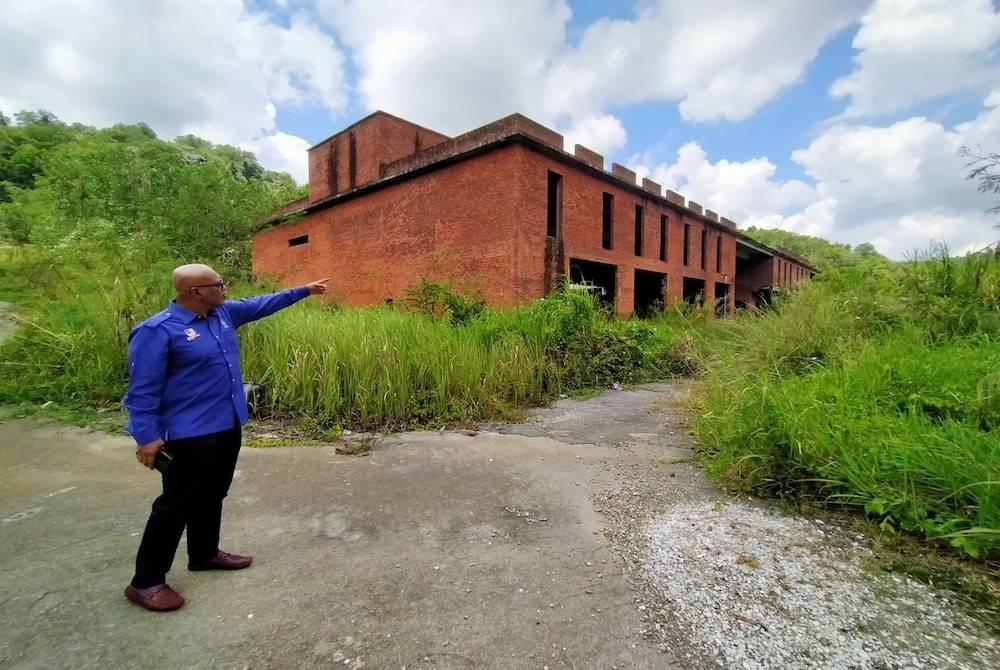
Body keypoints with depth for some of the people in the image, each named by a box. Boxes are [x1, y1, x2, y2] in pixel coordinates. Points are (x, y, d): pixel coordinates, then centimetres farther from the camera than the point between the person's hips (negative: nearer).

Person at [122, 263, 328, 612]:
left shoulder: (223, 313, 5)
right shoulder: (158, 331, -18)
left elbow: (262, 304, 18)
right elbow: (143, 390, -16)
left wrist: (304, 290, 20)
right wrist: (147, 437, -17)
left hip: (227, 426, 8)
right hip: (190, 435, -8)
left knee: (212, 495, 20)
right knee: (176, 505, 1)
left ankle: (204, 554, 38)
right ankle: (145, 582, 18)